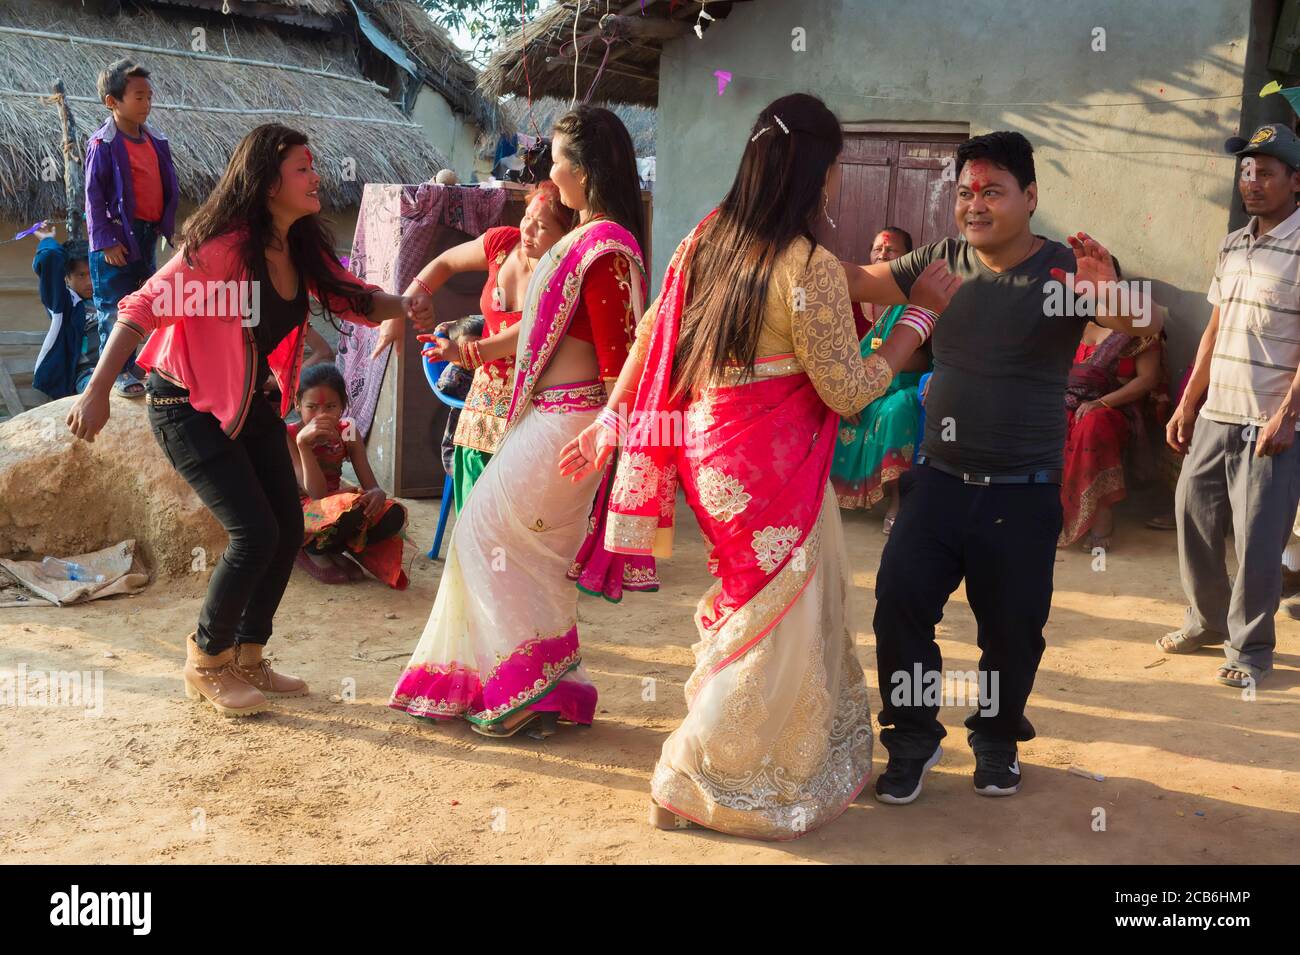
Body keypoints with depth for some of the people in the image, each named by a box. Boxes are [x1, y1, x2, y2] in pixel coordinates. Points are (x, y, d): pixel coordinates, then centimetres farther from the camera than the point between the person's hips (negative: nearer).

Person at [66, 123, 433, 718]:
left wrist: (402, 307, -15)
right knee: (255, 533, -14)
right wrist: (97, 391, -29)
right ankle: (205, 664, 8)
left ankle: (245, 660, 22)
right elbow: (143, 308, -24)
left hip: (253, 404, 8)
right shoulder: (222, 247, -24)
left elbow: (352, 298, 6)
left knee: (288, 532, 5)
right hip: (190, 407, -8)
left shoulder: (302, 249, -2)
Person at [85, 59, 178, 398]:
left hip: (148, 234, 7)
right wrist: (105, 240, -15)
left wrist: (166, 225, 10)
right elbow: (94, 195, -12)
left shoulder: (155, 140, 9)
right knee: (114, 307, -2)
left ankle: (131, 363, 25)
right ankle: (117, 371, 3)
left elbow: (168, 187, 15)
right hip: (118, 235, -7)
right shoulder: (104, 143, -11)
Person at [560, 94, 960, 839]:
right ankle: (693, 788, 17)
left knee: (793, 604, 23)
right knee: (776, 623, 7)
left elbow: (649, 338, 7)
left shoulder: (708, 238, 3)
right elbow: (849, 391, -14)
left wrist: (610, 423, 15)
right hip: (770, 465, -8)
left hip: (707, 445, 8)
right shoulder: (812, 268, -19)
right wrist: (923, 311, -5)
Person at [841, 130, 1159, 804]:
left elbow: (1145, 324, -19)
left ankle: (996, 741, 34)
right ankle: (913, 740, 15)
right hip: (938, 479, 3)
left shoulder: (1065, 269, -8)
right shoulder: (941, 261, 4)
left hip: (1022, 494, -2)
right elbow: (862, 282, 4)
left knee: (1012, 628, 8)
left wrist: (1111, 295, -42)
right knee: (899, 604, -5)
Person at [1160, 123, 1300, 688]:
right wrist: (1186, 406, 14)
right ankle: (1207, 621, 32)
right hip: (1215, 415, 7)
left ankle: (1250, 648, 15)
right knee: (1193, 516, 13)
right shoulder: (1233, 246, 13)